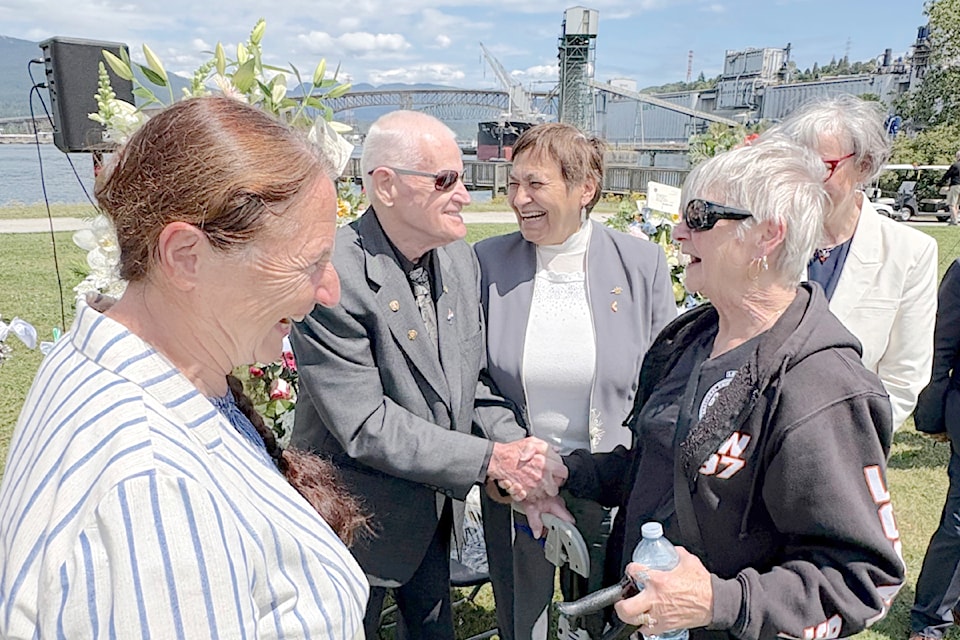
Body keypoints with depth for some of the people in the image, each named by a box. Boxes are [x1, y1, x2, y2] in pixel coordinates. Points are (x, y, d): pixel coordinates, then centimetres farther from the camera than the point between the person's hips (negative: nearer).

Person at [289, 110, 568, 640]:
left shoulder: (460, 257, -3)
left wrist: (517, 446, -13)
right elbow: (366, 426, -27)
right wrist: (494, 458, -24)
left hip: (436, 512, 7)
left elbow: (469, 379, 4)